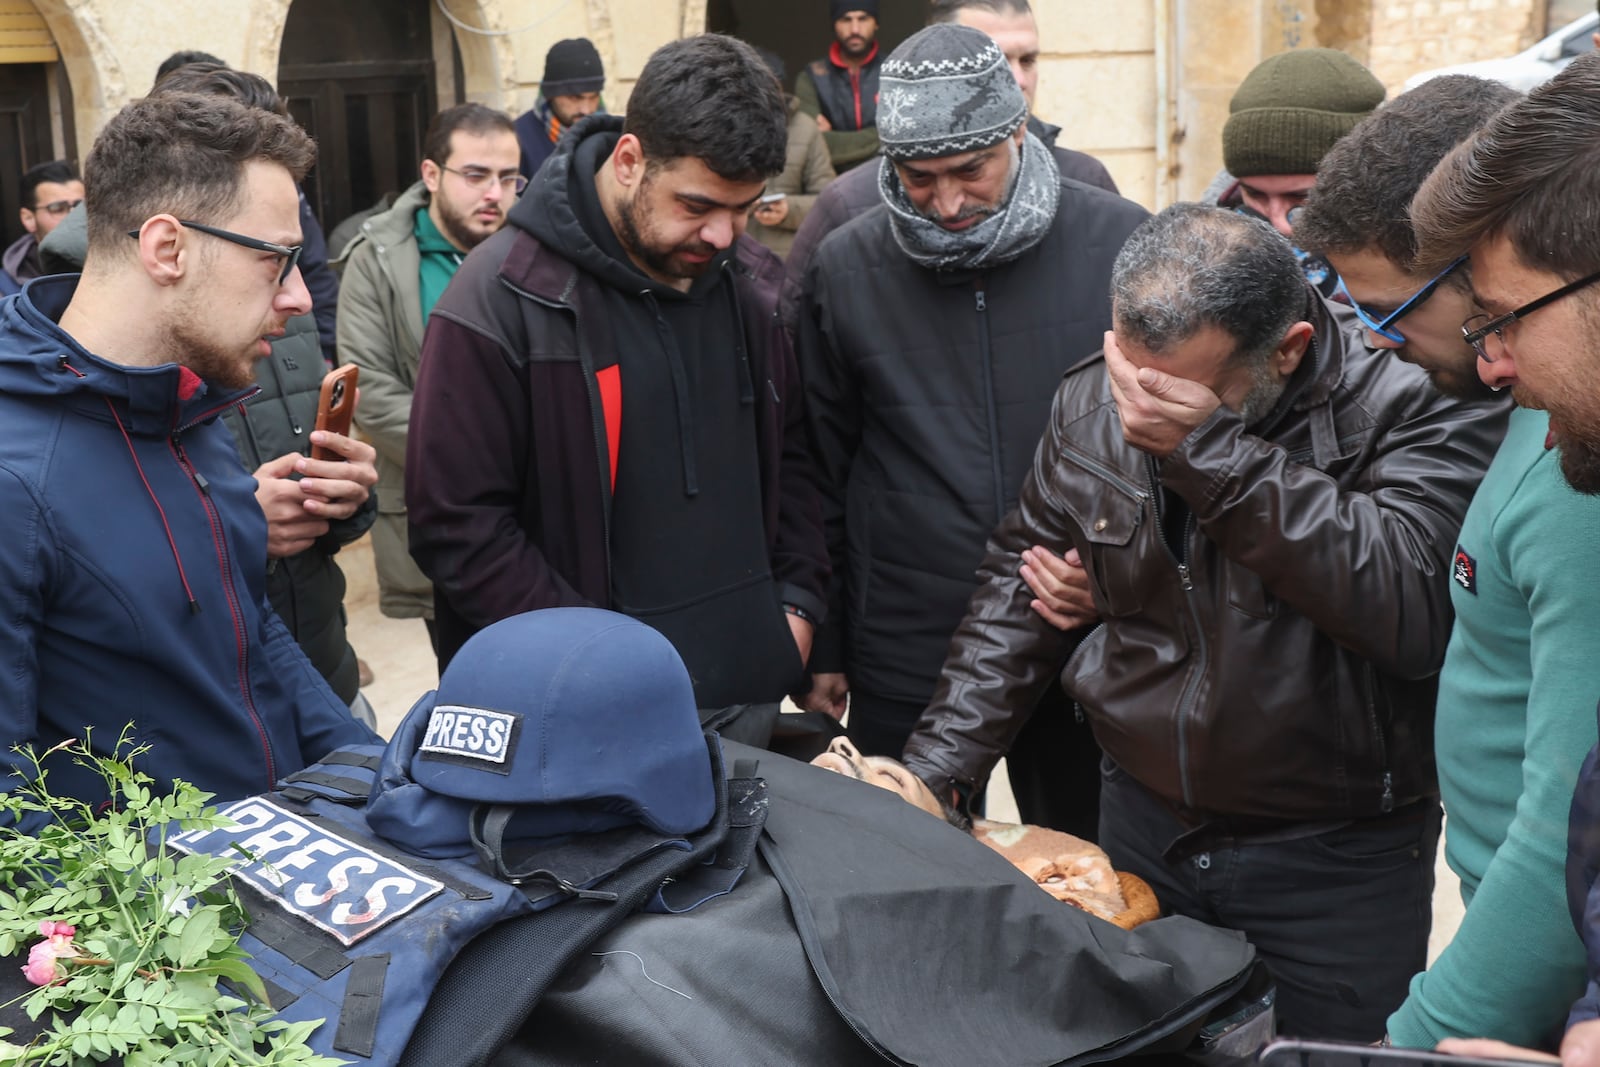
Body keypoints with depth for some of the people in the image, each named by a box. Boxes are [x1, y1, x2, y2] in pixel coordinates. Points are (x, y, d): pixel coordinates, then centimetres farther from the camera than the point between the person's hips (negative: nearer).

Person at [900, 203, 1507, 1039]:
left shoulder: (1413, 401, -18)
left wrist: (1208, 449, -34)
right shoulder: (1091, 402, -4)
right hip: (1142, 826, 4)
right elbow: (1019, 586, 5)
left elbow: (1409, 608, -32)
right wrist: (933, 771, -2)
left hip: (1339, 858, -4)